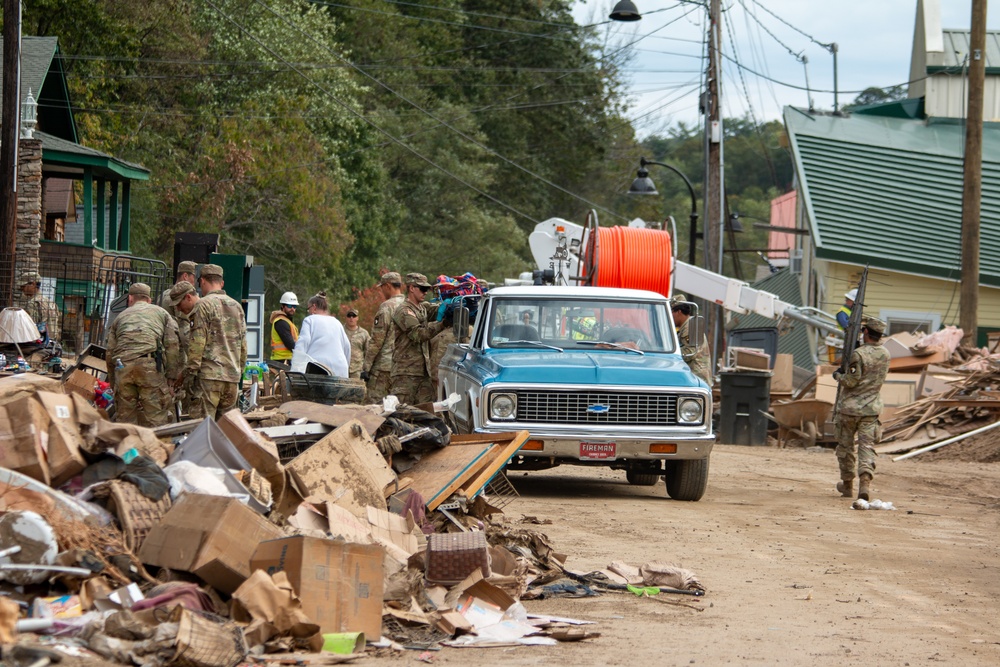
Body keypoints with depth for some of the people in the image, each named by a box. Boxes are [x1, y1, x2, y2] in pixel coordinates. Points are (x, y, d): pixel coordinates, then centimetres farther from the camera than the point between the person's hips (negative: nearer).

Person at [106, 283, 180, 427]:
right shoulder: (161, 313, 24)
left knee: (124, 417, 9)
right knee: (156, 419, -4)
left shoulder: (120, 317, 29)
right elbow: (172, 344, 8)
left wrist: (113, 385, 32)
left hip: (122, 367, 2)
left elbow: (110, 353, 26)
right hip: (150, 365, -2)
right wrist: (171, 377, 7)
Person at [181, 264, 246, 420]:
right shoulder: (237, 306, 17)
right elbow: (243, 345, 19)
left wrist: (191, 372, -9)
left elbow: (197, 343, -11)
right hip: (232, 377, 7)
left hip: (209, 374, -7)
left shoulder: (203, 305, -4)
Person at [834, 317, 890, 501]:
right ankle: (865, 481, -23)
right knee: (867, 446, -2)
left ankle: (847, 484, 22)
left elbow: (851, 381, -17)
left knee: (845, 446, 12)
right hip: (871, 409, 4)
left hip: (850, 407, -4)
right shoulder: (885, 354, 5)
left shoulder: (858, 354, -16)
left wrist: (838, 375, 3)